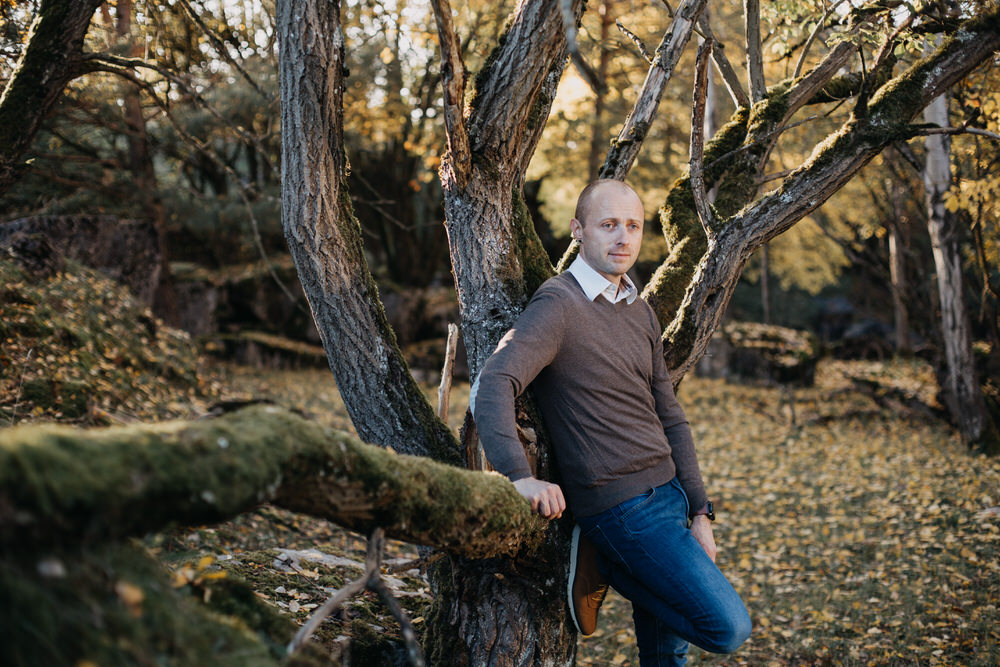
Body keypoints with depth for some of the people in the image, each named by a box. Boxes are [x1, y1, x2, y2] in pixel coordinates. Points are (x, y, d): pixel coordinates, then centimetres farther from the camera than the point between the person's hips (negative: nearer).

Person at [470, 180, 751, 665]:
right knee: (728, 628, -11)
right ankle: (606, 568, 1)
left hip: (669, 494, 8)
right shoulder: (559, 305, -12)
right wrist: (519, 476, -38)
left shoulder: (640, 312, 14)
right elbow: (492, 386, -25)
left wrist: (699, 512, 12)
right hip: (621, 506, -8)